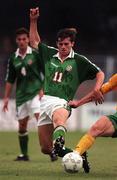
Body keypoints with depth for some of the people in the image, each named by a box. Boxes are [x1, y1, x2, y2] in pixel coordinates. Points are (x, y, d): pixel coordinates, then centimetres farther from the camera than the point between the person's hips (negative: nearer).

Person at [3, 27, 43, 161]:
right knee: (22, 125, 9)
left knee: (40, 118, -20)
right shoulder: (13, 58, 9)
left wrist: (43, 89, -10)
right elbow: (10, 80, 14)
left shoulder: (36, 54, -4)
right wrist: (6, 97, 11)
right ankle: (24, 154, 21)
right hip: (21, 95, 5)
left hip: (35, 92, -5)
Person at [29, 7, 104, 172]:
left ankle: (58, 143, -76)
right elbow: (34, 42, 29)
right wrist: (33, 21, 21)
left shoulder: (79, 61, 5)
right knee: (45, 148, 0)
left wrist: (96, 89, -8)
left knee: (59, 118, -44)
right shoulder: (49, 54, 15)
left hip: (61, 102, -5)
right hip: (45, 101, 5)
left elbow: (100, 73, 10)